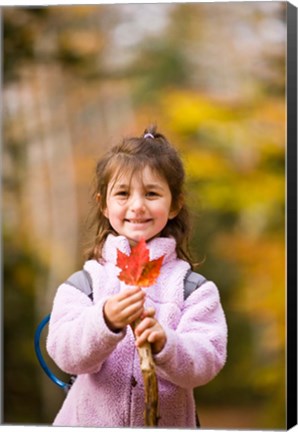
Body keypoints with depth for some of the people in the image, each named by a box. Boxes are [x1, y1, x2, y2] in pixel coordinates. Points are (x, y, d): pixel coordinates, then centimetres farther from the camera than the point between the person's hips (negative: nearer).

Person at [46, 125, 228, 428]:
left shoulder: (193, 287, -3)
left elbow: (208, 362, -11)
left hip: (168, 420, 1)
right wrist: (106, 322, -29)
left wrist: (165, 344, -28)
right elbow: (66, 354, -13)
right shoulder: (83, 281, -3)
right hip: (91, 417, -1)